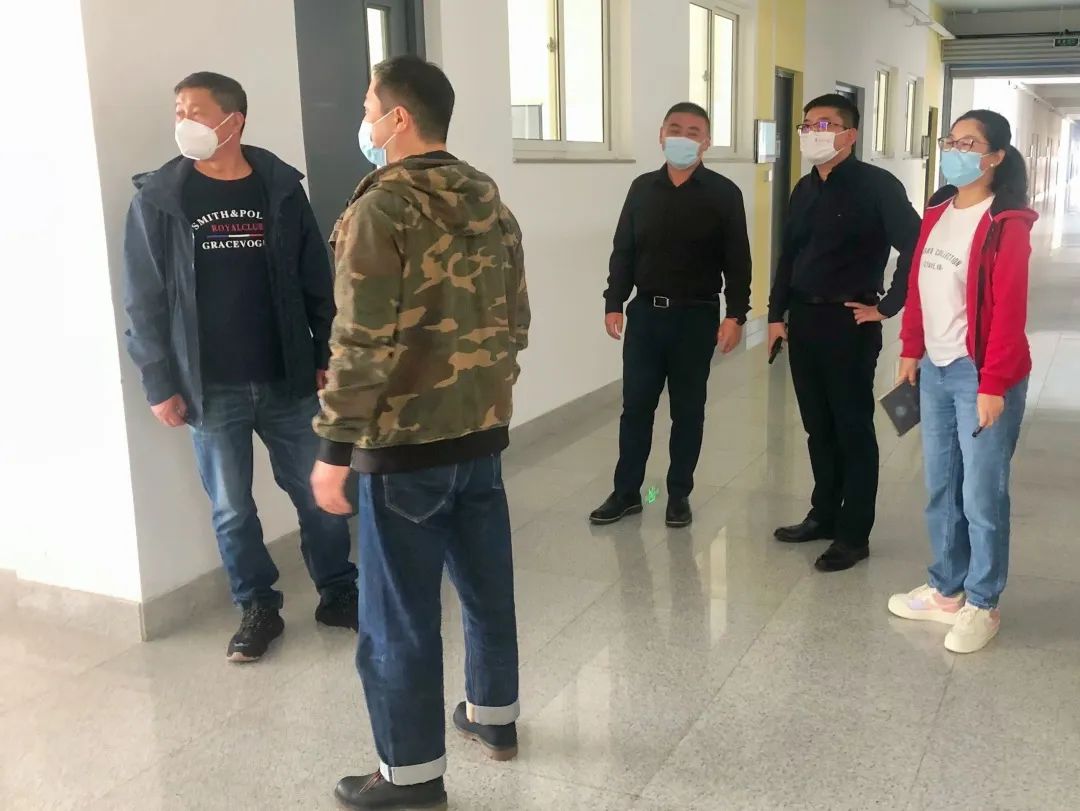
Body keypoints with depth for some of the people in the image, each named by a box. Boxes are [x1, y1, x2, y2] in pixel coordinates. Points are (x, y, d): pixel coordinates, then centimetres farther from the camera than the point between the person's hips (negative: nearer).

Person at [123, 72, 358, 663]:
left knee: (317, 494, 10)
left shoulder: (281, 188, 0)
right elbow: (145, 301, -3)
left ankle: (338, 592, 29)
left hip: (286, 380, 1)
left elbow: (316, 281, 4)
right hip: (212, 390, 0)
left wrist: (327, 356, 3)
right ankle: (258, 608, 28)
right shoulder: (158, 198, -4)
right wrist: (159, 384, -6)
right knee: (232, 509, 10)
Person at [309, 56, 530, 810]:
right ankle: (494, 714, 37)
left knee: (400, 614, 5)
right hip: (483, 430, 8)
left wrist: (335, 447, -13)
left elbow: (362, 344, -20)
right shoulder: (491, 204, 7)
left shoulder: (382, 209, -16)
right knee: (487, 584, 20)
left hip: (406, 441, -7)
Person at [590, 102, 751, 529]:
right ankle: (626, 492, 18)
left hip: (697, 316, -2)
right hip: (646, 312, 3)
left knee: (688, 409, 7)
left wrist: (736, 314, -10)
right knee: (636, 405, 6)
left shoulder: (723, 193, -2)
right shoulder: (642, 188, 7)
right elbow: (623, 251, 8)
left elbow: (737, 260, -4)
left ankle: (679, 495, 20)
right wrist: (614, 302, 1)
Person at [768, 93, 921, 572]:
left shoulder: (876, 185, -10)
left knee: (853, 430, 1)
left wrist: (887, 307, -13)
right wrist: (777, 314, 13)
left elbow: (915, 246, -15)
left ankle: (854, 535, 10)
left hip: (849, 323, -7)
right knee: (818, 426, 15)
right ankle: (824, 515, 29)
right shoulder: (805, 189, 12)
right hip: (803, 320, 7)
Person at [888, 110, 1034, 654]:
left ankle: (982, 605, 18)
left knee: (981, 496, 3)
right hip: (935, 370, 7)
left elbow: (1009, 309, -16)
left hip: (980, 375, -7)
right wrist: (911, 350, 11)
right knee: (940, 489, 15)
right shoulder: (936, 214, 10)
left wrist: (993, 383, -18)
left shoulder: (1007, 225, -12)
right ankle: (946, 590, 29)